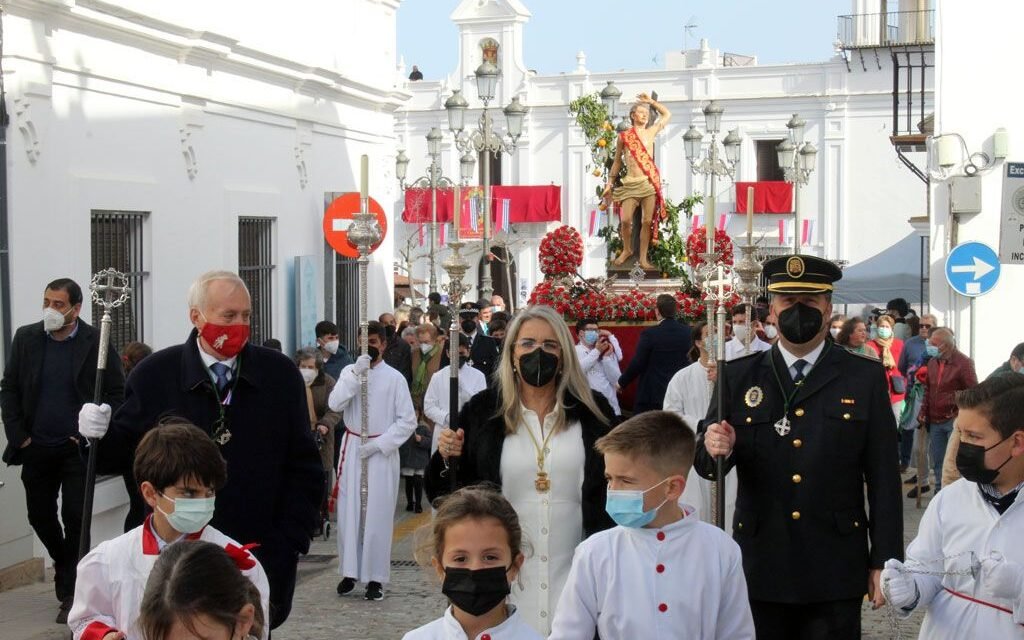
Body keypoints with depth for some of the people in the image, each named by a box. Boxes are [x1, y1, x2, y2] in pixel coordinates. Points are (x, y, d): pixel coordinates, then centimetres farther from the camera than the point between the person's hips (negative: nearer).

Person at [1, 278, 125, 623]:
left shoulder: (97, 343, -7)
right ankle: (65, 566, 39)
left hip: (77, 448, -4)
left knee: (75, 518, -4)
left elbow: (116, 394, -3)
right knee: (39, 515, 13)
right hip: (36, 448, 4)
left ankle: (71, 592, 7)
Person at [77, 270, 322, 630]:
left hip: (261, 557, 1)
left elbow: (303, 469, 2)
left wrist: (287, 544, -5)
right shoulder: (155, 374, -2)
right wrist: (99, 434, -17)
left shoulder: (280, 374, 0)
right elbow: (122, 454, 4)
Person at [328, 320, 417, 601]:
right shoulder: (349, 371, 5)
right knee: (348, 511, 3)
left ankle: (375, 578, 3)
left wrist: (379, 444, -11)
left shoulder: (394, 378, -2)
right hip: (351, 450, 2)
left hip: (381, 452, -2)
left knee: (377, 514, -2)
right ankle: (350, 571, 12)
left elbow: (408, 421, -3)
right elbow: (335, 404, -10)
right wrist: (356, 373, -17)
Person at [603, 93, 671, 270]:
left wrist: (651, 102, 19)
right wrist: (610, 183, 13)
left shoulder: (650, 132, 11)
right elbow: (617, 161, 15)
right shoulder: (623, 136, 7)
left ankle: (643, 258, 7)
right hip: (630, 184, -1)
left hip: (649, 183, 1)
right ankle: (627, 250, 19)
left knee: (647, 221, -1)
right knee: (625, 220, -7)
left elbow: (667, 115, 23)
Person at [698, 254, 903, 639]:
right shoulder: (737, 377, 4)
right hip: (760, 567, 1)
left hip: (835, 574, -1)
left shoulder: (866, 378, 2)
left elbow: (883, 476, 1)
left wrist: (884, 561, -2)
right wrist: (715, 449, -20)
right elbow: (706, 464, 3)